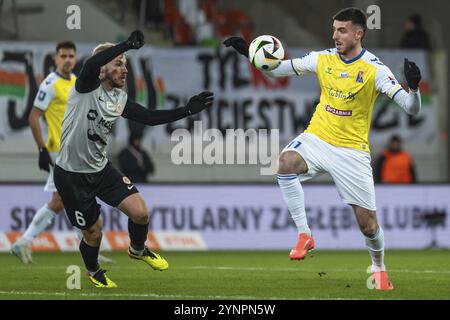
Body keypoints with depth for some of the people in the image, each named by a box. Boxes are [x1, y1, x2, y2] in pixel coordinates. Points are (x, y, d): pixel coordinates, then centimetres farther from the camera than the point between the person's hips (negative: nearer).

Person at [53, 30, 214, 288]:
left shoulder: (120, 99, 3)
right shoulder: (87, 88, -17)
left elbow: (149, 117, 4)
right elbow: (91, 65, -39)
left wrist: (187, 110, -5)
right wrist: (127, 45, -48)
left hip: (101, 169, 6)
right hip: (71, 174, -6)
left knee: (141, 212, -6)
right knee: (94, 233, 4)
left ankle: (137, 249, 28)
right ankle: (93, 271, 38)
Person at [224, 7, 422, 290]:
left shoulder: (374, 69, -12)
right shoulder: (323, 59, 0)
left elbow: (411, 108, -17)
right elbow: (277, 69, 10)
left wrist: (413, 88, -38)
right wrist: (249, 53, -4)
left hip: (352, 150, -3)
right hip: (317, 138, 3)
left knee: (368, 226, 0)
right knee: (286, 162, -33)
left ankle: (379, 268, 34)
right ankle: (304, 235, -20)